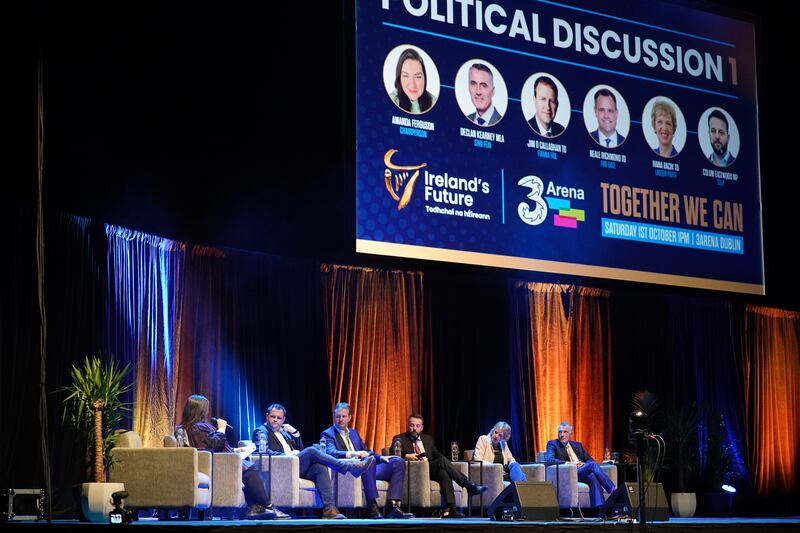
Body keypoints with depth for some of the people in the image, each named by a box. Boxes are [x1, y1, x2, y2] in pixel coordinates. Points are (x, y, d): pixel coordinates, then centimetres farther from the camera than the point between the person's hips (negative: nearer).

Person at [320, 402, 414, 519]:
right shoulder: (327, 434, 5)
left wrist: (381, 457, 6)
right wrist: (352, 454, -28)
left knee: (398, 462, -7)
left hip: (367, 470, 8)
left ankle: (392, 507, -23)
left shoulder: (354, 433, 28)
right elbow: (331, 453, -14)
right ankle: (372, 509, -41)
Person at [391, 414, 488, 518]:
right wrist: (406, 456, -19)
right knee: (442, 460, -29)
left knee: (444, 473, -34)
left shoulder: (428, 439, 26)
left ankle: (450, 509, -42)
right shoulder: (400, 439, 12)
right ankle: (469, 485, -31)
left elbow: (437, 455, 22)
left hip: (431, 470, 4)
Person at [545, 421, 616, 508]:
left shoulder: (577, 445, 25)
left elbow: (590, 460, 21)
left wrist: (583, 464, -4)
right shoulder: (553, 444, 8)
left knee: (593, 476, -33)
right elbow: (548, 459, -11)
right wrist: (568, 463, -18)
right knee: (592, 465, -27)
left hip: (582, 473, 5)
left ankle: (599, 507, -43)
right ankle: (612, 490, -27)